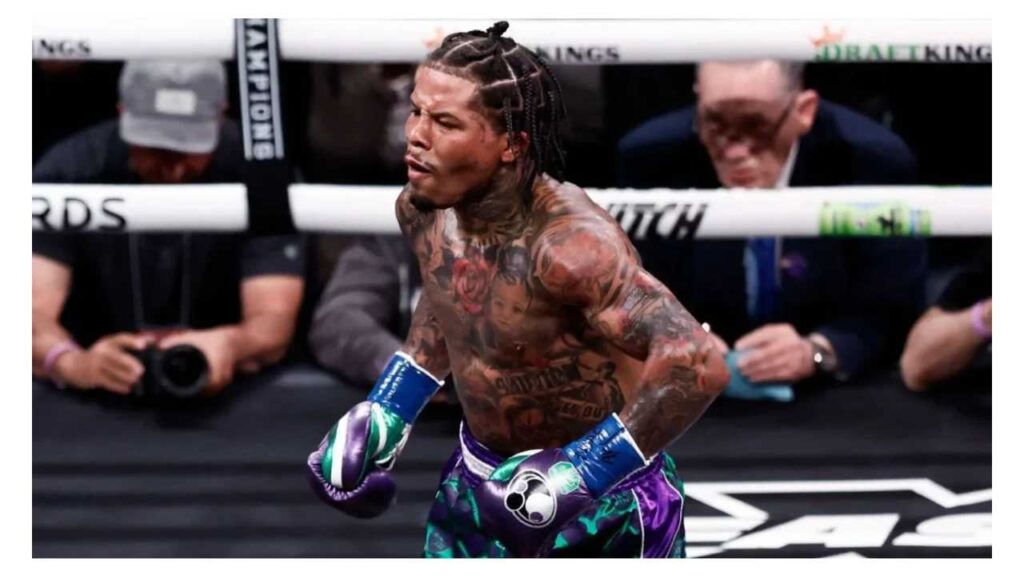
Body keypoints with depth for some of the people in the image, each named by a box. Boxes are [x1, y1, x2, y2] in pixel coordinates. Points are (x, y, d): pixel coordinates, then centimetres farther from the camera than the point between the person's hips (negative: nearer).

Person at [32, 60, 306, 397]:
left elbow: (273, 320, -17)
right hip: (94, 401, -1)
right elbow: (35, 311, -20)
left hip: (223, 393, 1)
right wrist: (72, 363, -43)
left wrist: (230, 345, -41)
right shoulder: (66, 172, -11)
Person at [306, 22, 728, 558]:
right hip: (481, 482, 7)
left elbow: (698, 364, -40)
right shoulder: (422, 209, -9)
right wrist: (387, 409, 10)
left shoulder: (567, 243, -33)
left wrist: (581, 473, -37)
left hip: (604, 501, -7)